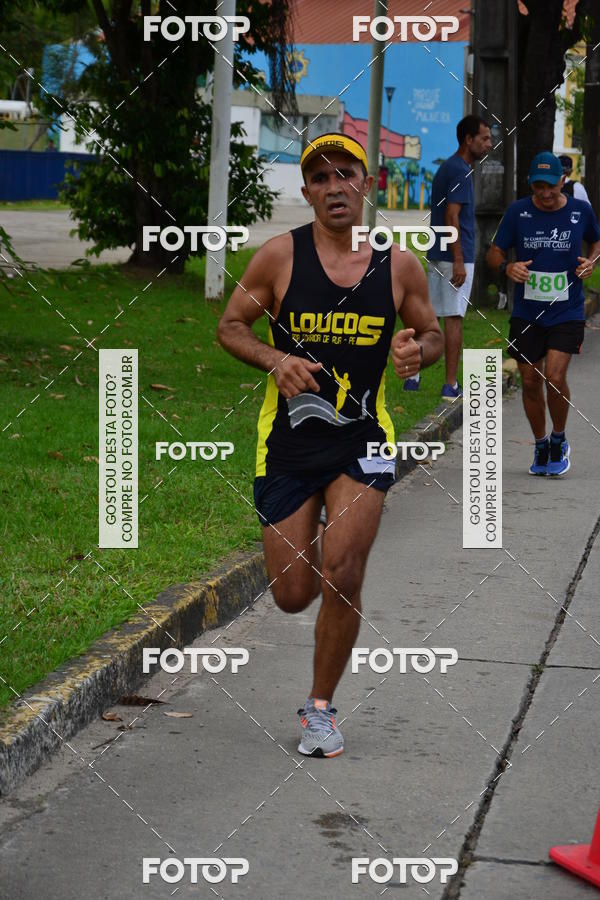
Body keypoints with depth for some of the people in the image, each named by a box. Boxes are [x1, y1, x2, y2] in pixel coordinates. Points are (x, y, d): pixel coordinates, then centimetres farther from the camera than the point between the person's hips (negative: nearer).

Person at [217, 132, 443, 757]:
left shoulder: (399, 266, -1)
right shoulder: (280, 255, -6)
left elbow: (432, 335, 12)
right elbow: (230, 326, 2)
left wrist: (417, 350, -12)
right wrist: (275, 360, -18)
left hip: (362, 441, 0)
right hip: (288, 440, 0)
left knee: (342, 579, -13)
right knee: (292, 596, 4)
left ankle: (320, 707, 8)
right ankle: (308, 548, 44)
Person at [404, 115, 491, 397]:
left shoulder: (446, 168, 16)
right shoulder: (460, 171, -14)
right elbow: (451, 218, -21)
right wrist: (459, 262, -23)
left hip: (436, 255, 9)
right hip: (455, 256, -9)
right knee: (454, 318, -4)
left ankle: (413, 376, 12)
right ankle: (451, 385, 0)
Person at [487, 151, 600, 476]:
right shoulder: (517, 212, -3)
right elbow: (494, 252, 5)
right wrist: (507, 266, -17)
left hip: (567, 312, -2)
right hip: (526, 314, 2)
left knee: (554, 376, -16)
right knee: (530, 382, 5)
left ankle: (559, 441, 9)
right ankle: (540, 447, 26)